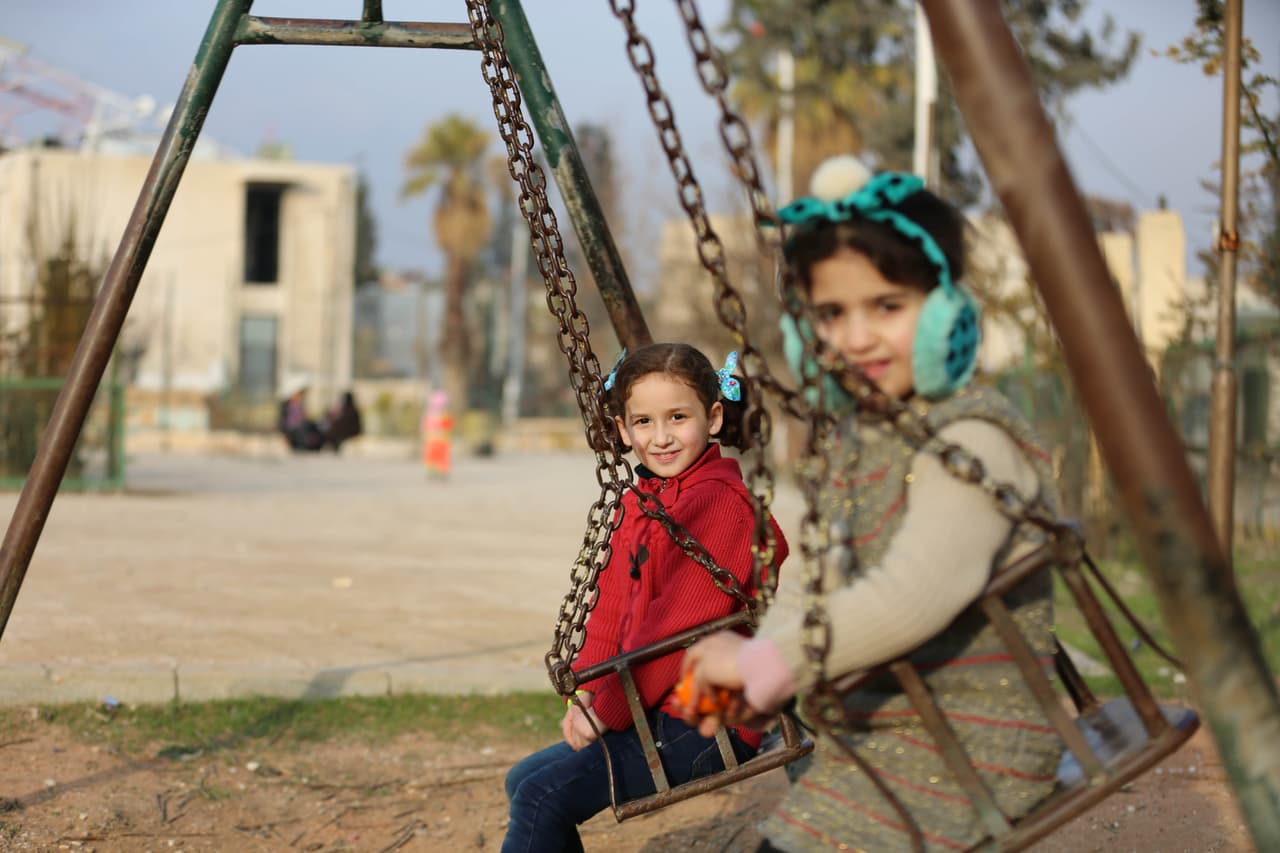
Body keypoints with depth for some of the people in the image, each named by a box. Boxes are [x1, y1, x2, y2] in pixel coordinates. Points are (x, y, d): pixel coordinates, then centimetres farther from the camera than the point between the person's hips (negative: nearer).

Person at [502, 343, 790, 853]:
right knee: (524, 779, 13)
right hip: (654, 712, 10)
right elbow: (612, 609, 15)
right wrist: (587, 692, 0)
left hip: (705, 726, -10)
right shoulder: (638, 504, 14)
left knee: (544, 796, -17)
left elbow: (678, 624, -20)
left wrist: (609, 710, -15)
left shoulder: (718, 502, -15)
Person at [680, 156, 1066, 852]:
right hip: (881, 733, 9)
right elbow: (824, 586, 15)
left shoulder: (971, 440, -17)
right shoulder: (854, 440, 12)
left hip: (964, 748, -9)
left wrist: (766, 663, -26)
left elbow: (921, 591, -31)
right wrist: (753, 678, -3)